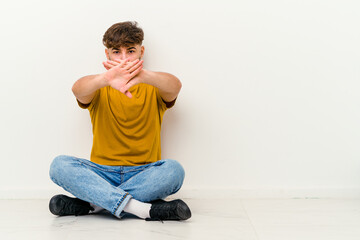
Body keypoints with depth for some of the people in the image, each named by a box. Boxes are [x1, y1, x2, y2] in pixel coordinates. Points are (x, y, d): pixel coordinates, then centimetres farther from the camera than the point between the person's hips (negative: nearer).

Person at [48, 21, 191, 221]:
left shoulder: (153, 89, 6)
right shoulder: (99, 90, 8)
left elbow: (175, 85, -19)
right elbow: (78, 89, -18)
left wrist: (142, 76, -42)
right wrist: (106, 78, -42)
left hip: (144, 174, -1)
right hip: (102, 173, 1)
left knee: (174, 169, -30)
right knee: (60, 165, -25)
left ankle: (91, 203, -25)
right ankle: (145, 209, -33)